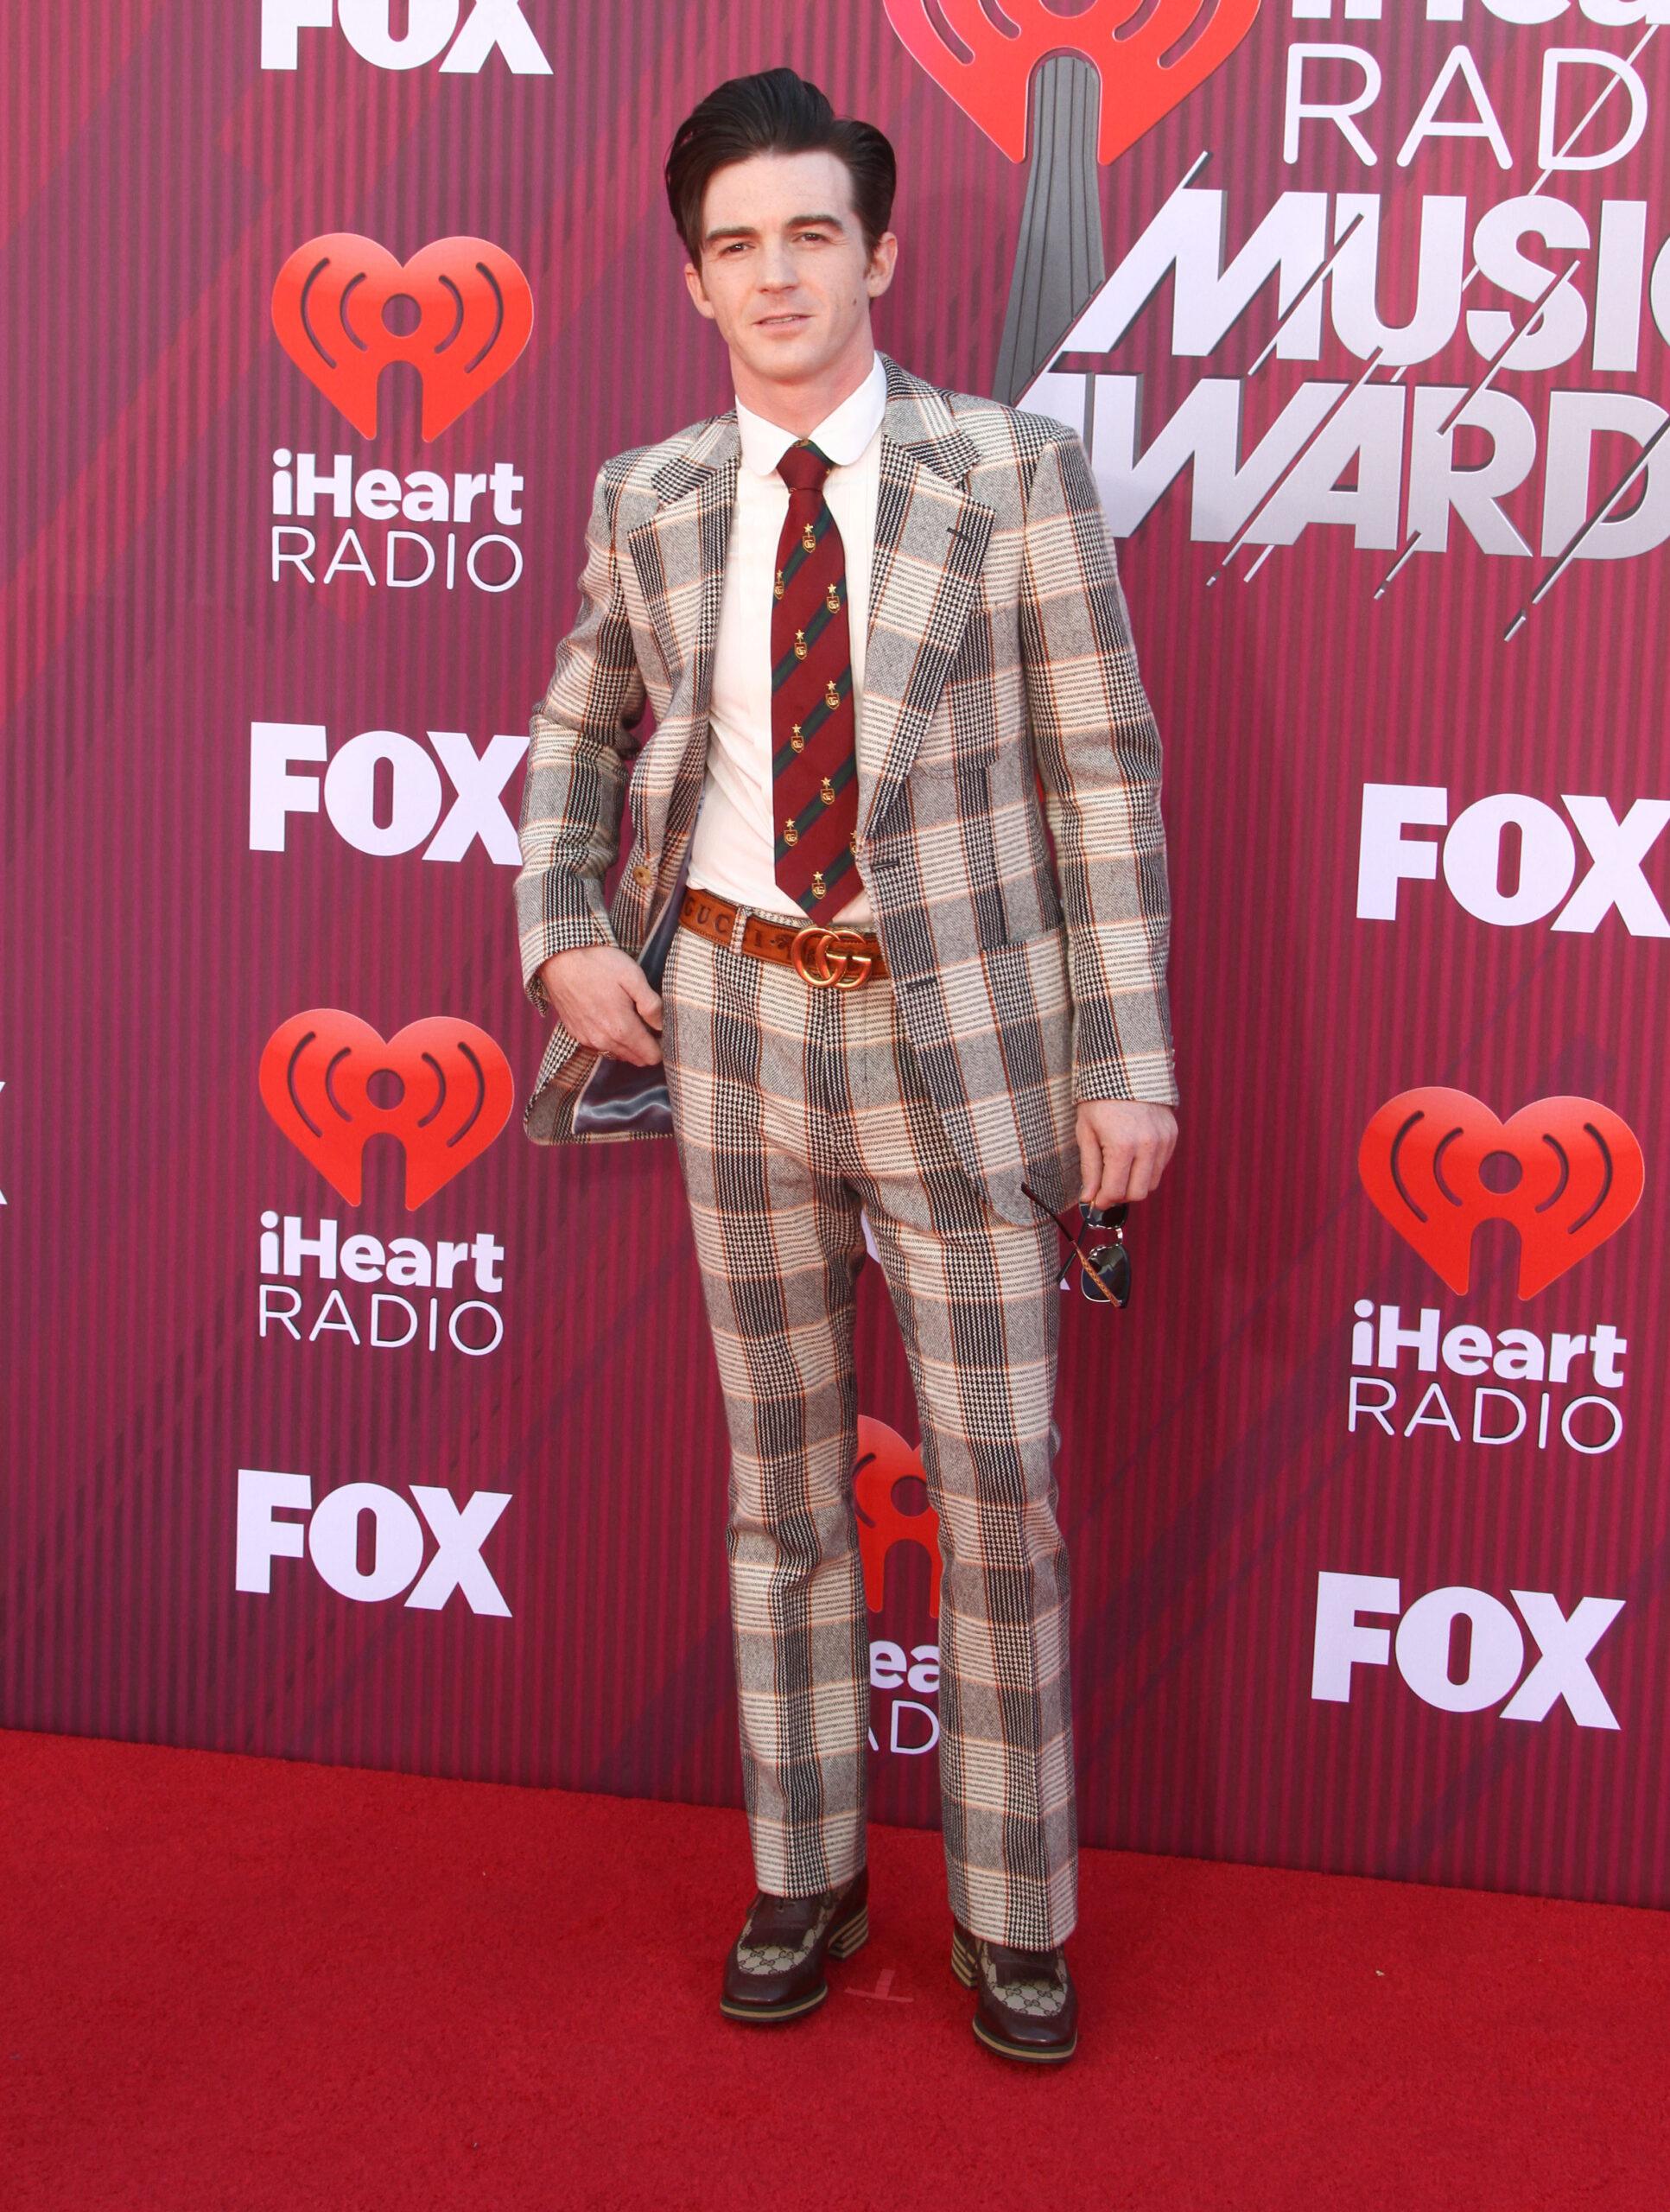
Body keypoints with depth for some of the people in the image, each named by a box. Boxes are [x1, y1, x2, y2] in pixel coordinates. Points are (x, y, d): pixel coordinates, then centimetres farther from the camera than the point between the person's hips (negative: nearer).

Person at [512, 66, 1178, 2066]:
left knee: (1000, 1499, 4)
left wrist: (1127, 1060, -9)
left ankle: (1010, 1915, 22)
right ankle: (805, 1879, 30)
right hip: (735, 1018, 3)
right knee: (779, 1483, 13)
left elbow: (1104, 774, -5)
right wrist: (566, 937, 4)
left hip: (960, 1036, -3)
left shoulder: (1013, 473, -5)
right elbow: (576, 734, 20)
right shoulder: (647, 499, 4)